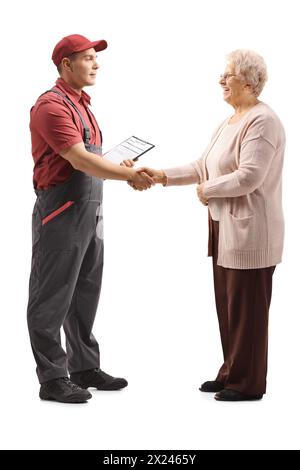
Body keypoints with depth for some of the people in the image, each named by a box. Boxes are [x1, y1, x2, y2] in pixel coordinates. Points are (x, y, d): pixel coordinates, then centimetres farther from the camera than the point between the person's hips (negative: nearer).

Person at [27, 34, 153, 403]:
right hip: (61, 212, -10)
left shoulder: (81, 104, 17)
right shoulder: (52, 105, -13)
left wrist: (122, 168, 6)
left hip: (89, 210, 10)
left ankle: (84, 367, 26)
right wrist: (129, 174, -20)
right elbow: (79, 160, -22)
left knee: (85, 294, 16)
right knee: (52, 298, -2)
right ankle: (52, 379, 4)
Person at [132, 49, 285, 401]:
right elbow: (202, 167, 15)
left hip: (249, 231, -9)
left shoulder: (262, 120, -14)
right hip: (225, 227, 9)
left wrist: (207, 189, -10)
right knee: (227, 304, 14)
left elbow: (249, 176, -23)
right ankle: (231, 373, 25)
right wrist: (163, 175, 5)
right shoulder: (230, 122, 16)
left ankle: (248, 384, 10)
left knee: (245, 307, -1)